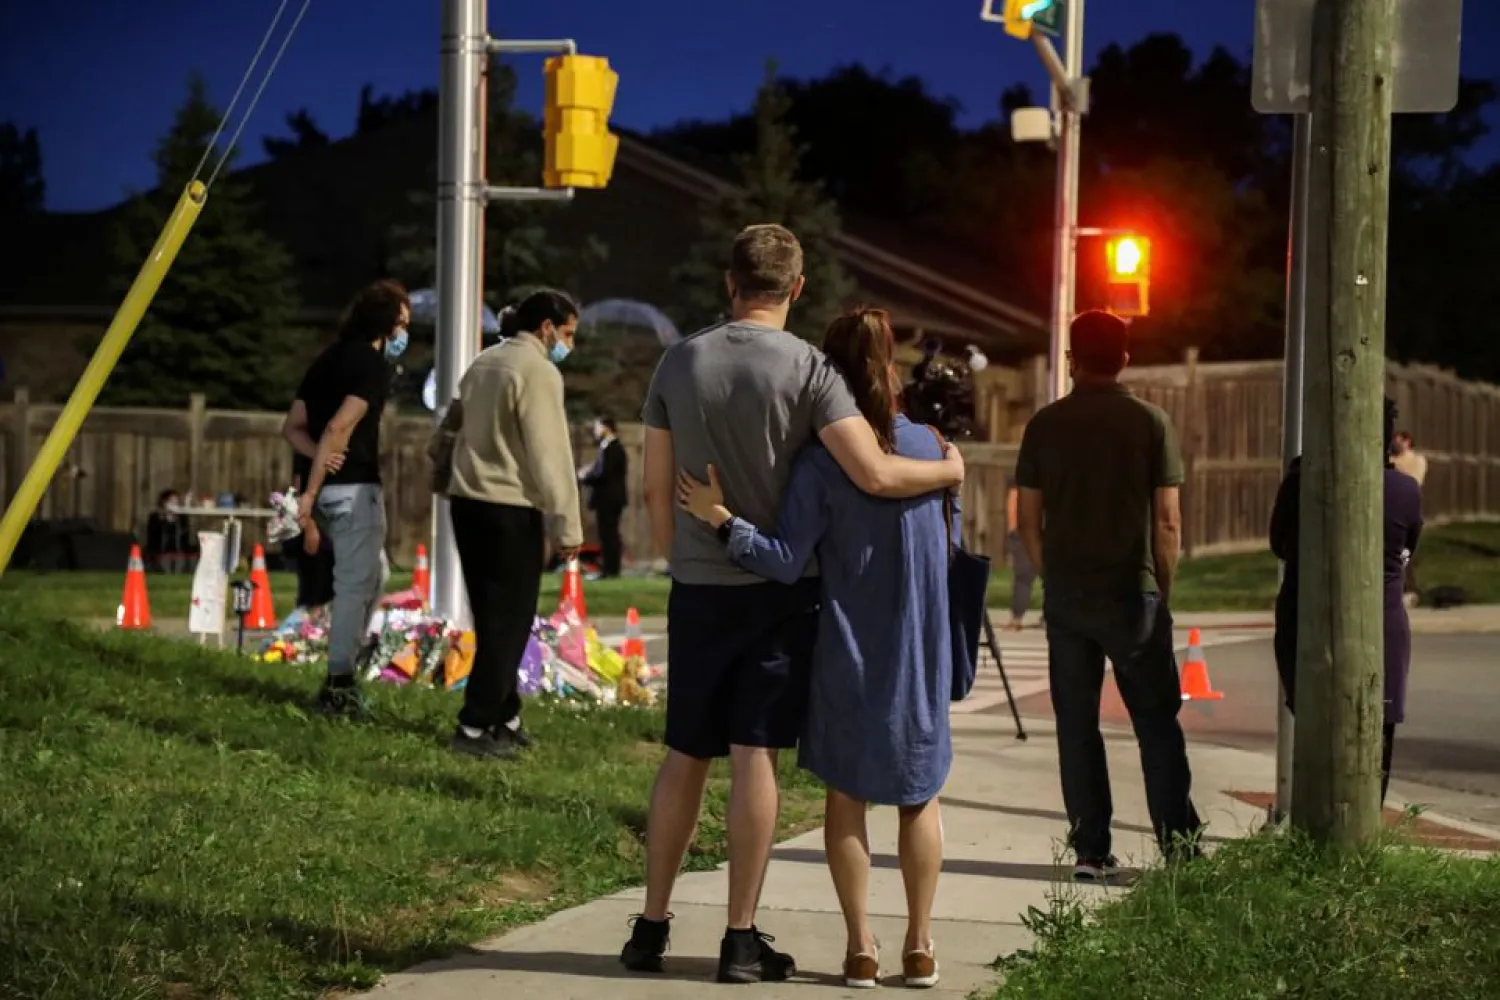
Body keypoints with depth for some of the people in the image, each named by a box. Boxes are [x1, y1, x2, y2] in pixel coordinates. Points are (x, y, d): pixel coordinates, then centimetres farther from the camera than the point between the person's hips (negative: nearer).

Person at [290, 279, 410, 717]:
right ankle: (338, 686, -3)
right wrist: (312, 489, -18)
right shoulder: (374, 363, -10)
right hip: (353, 486, -9)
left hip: (328, 487, 9)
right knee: (356, 585, -3)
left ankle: (343, 671, 19)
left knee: (372, 575, 21)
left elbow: (293, 426, 15)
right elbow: (339, 427, -21)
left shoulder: (329, 357, 17)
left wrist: (319, 457, -4)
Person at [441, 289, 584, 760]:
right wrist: (567, 526, -12)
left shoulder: (483, 363, 14)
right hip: (510, 510, -8)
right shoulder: (539, 372, -12)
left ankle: (505, 719, 21)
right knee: (509, 622, -1)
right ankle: (474, 729, -2)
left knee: (493, 619, 15)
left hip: (467, 502, 8)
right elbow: (550, 456, -15)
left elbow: (453, 424, 19)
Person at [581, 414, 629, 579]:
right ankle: (611, 569, 15)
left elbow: (602, 474, -22)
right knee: (610, 534, 12)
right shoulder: (614, 447, 16)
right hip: (611, 497, 11)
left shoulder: (610, 449, -17)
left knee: (607, 534, -8)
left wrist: (585, 477, -7)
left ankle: (608, 570, -8)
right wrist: (591, 472, 8)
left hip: (607, 498, -11)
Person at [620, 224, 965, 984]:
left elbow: (657, 490, 7)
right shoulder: (806, 367, -10)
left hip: (698, 587, 4)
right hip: (778, 587, -3)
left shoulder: (680, 362, 3)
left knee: (685, 756, 11)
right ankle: (742, 939, 2)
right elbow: (875, 475, -18)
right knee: (755, 757, -1)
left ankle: (652, 927, 15)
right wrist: (947, 470, 0)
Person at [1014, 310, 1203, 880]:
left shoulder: (1046, 425, 2)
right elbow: (1167, 521, -5)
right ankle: (1180, 849, 2)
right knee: (1157, 724, 4)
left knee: (1076, 725, 7)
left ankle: (1090, 850, 7)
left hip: (1066, 596, 2)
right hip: (1132, 594, -2)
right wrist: (1163, 588, 6)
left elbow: (1028, 518, 3)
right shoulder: (1149, 422, -3)